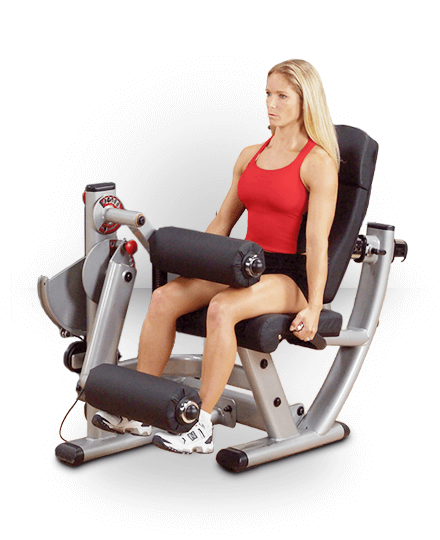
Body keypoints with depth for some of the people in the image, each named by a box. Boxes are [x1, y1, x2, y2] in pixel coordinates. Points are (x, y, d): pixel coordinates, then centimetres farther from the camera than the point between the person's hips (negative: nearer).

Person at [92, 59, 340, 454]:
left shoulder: (319, 163, -7)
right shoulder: (250, 156, 14)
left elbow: (317, 242, -13)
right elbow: (222, 222, 19)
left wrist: (313, 308, -20)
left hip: (290, 276, -6)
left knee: (222, 308, -35)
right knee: (165, 297, -17)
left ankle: (202, 428, -27)